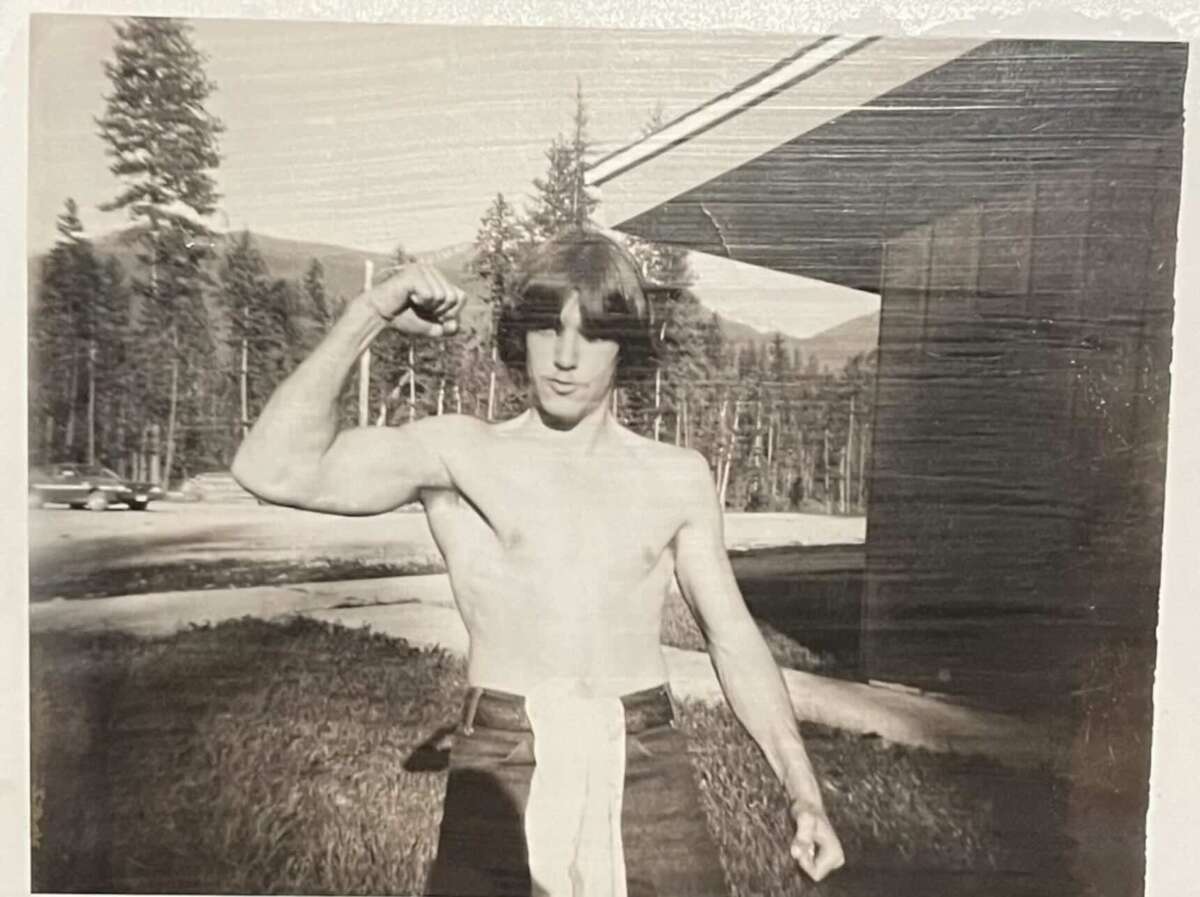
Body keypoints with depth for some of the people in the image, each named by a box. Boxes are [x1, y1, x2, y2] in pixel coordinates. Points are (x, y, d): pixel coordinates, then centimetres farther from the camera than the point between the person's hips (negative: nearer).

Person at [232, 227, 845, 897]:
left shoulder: (679, 477, 5)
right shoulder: (457, 451, -2)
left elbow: (735, 640, 10)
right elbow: (273, 471, -13)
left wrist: (804, 790, 5)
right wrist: (367, 315, -15)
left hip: (647, 775, 2)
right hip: (502, 772, -1)